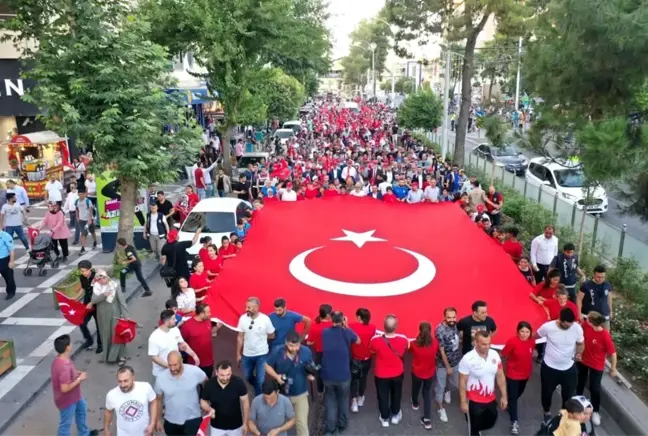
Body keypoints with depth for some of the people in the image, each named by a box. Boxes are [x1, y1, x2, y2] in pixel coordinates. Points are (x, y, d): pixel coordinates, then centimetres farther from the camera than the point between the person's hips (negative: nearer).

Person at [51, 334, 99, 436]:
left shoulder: (61, 359, -8)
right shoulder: (64, 366, -38)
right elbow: (65, 388, -35)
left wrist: (77, 373, -3)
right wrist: (79, 379, -24)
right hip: (67, 400, -10)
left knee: (82, 409, 30)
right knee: (66, 424, 12)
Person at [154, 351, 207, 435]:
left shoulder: (195, 372, -22)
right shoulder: (161, 378, -17)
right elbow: (158, 400, -1)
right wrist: (157, 420, 6)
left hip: (192, 419, -2)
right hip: (171, 422, 2)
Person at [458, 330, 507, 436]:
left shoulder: (495, 355, -10)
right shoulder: (467, 359, -24)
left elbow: (500, 377, 2)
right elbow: (462, 382, -15)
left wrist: (504, 396, 5)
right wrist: (463, 402, -12)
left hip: (491, 399, 5)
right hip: (474, 401, -5)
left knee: (490, 423, 24)